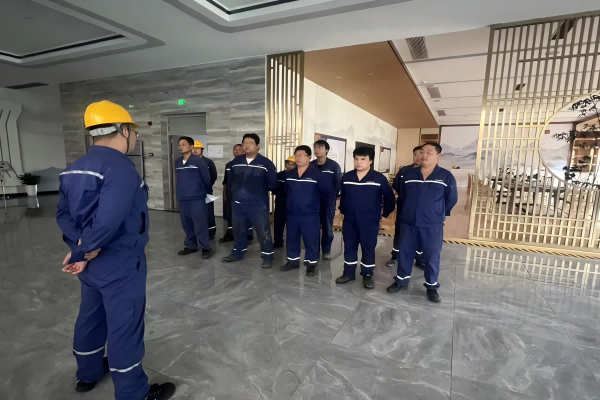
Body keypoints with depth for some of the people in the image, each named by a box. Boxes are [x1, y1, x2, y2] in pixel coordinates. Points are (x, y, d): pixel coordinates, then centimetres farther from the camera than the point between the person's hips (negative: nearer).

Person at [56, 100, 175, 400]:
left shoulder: (75, 168, 6)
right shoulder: (120, 167, -23)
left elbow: (63, 213, 5)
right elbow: (107, 221, -32)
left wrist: (79, 244, -5)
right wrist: (82, 254, -17)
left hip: (91, 263, 9)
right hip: (120, 263, -9)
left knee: (90, 316, 26)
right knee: (125, 326, 6)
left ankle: (88, 373, 48)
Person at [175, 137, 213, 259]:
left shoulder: (199, 161, -10)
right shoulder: (177, 162, 8)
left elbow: (207, 178, -3)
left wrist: (207, 192, 8)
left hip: (197, 199, -6)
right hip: (182, 199, 6)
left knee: (200, 225, -2)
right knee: (187, 225, 14)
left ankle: (206, 248, 9)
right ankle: (191, 246, 28)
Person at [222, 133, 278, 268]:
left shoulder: (266, 163, -8)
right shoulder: (236, 162, 8)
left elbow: (273, 183, -6)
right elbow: (230, 180, 19)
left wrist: (260, 190, -1)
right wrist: (235, 191, 9)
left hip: (258, 204, -5)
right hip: (238, 203, 5)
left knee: (263, 232, 0)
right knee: (238, 230, 18)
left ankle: (268, 256, 14)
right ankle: (238, 252, 36)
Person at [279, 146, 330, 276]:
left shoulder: (317, 173, -10)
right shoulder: (290, 174, 8)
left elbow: (326, 190, -10)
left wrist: (312, 196, -1)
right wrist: (295, 197, 8)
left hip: (310, 214, -5)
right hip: (292, 213, 6)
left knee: (310, 240, 3)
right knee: (292, 238, 15)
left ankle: (311, 265, 17)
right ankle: (293, 261, 31)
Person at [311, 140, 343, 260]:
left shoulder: (334, 165, -5)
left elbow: (338, 183, -3)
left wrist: (333, 196, -4)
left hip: (328, 201, -2)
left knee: (327, 226, 7)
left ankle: (326, 250, 21)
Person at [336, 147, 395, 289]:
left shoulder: (379, 178, -9)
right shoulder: (346, 177, 3)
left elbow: (390, 197, 0)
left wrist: (385, 214, 2)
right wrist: (342, 210, 16)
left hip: (370, 222, -3)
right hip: (349, 220, 4)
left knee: (368, 249, 8)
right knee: (349, 247, 11)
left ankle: (367, 275, 23)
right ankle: (349, 273, 26)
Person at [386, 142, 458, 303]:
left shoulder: (446, 177, -5)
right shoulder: (408, 175, 4)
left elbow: (452, 200, 5)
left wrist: (438, 214, 12)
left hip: (432, 226, -2)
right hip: (408, 223, 3)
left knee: (432, 256, 7)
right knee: (405, 253, 12)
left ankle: (432, 287, 26)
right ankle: (401, 281, 28)